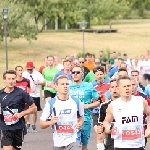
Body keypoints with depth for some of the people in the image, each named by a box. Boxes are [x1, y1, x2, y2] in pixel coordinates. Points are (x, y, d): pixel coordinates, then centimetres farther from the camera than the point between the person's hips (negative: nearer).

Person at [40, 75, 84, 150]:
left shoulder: (76, 101, 0)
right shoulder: (50, 104, -6)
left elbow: (81, 116, 18)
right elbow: (42, 124, 0)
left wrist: (80, 123, -5)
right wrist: (50, 122, -21)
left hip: (74, 141, -1)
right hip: (58, 143, 1)